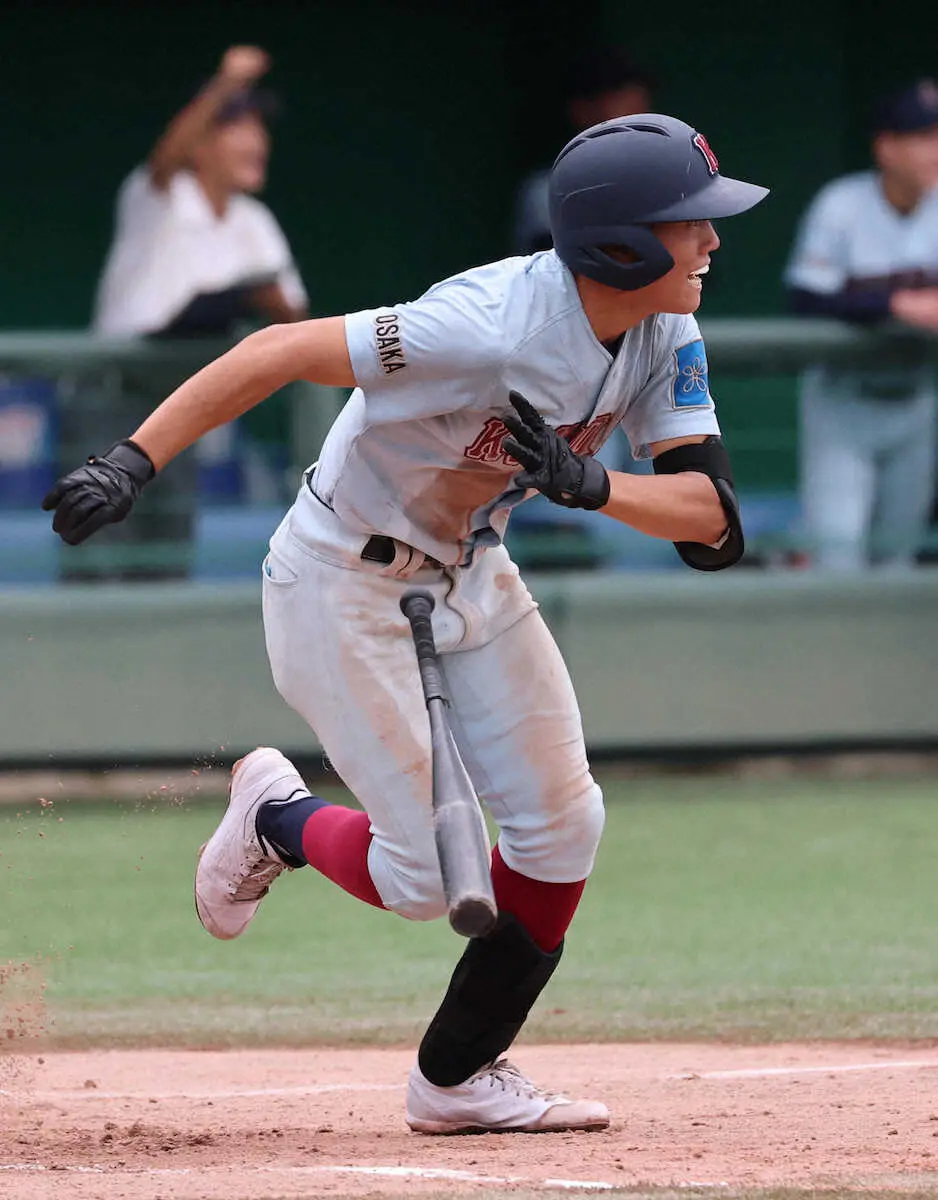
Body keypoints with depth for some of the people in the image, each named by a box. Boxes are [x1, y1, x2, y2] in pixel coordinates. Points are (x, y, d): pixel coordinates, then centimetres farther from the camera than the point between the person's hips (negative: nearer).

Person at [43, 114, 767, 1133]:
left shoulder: (665, 336, -9)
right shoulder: (494, 324, -33)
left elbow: (711, 515, -12)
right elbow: (278, 351, -32)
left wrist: (587, 485, -32)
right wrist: (132, 463, -39)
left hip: (470, 575, 8)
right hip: (343, 581, -8)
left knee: (562, 829, 4)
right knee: (424, 877, -8)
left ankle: (459, 1080, 19)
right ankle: (275, 818, 24)